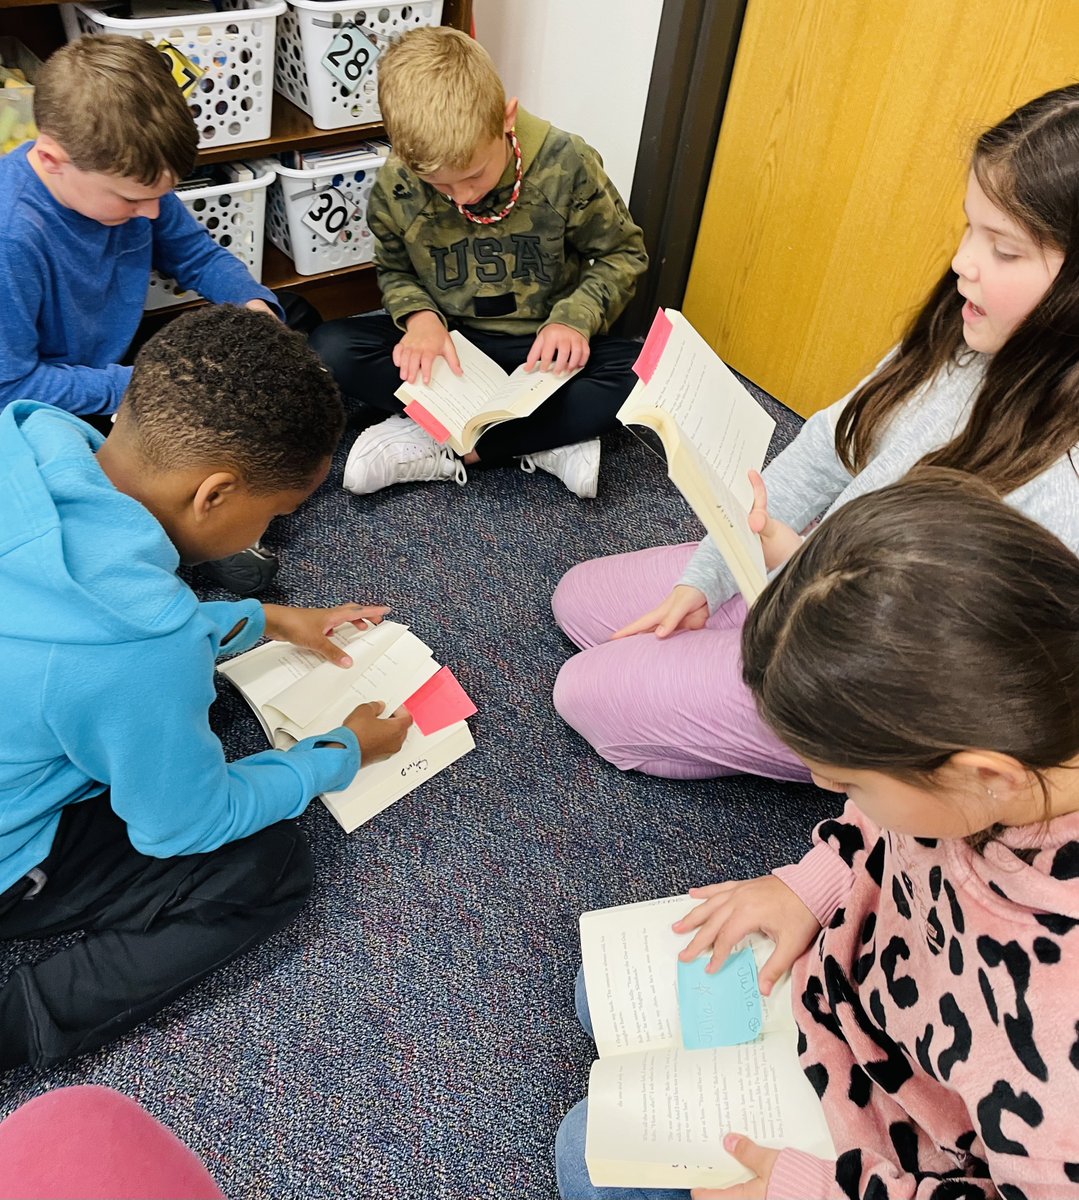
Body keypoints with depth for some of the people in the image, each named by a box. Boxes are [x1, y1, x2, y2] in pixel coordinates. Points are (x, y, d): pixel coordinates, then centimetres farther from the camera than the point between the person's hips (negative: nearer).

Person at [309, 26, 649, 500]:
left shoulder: (565, 164, -15)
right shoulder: (394, 190, -11)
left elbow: (623, 253, -3)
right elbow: (394, 272, 6)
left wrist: (575, 319, -20)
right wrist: (419, 315, -16)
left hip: (542, 349, -1)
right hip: (447, 344, 2)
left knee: (642, 375, -29)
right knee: (330, 349, -22)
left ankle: (442, 448, -23)